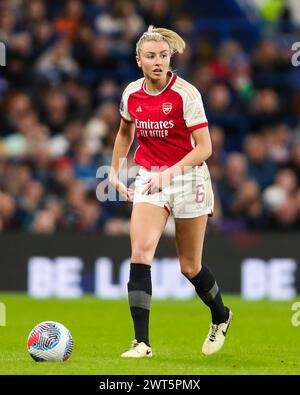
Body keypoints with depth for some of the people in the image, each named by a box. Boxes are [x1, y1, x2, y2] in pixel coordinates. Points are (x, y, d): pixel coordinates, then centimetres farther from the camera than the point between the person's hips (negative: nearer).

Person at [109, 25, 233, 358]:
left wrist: (169, 173, -26)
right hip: (148, 179, 3)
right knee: (140, 253, -18)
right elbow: (125, 133, 22)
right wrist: (114, 171, 16)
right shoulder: (131, 94, 0)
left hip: (188, 175, -3)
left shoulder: (185, 94, -14)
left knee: (190, 267, 7)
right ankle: (141, 342, -18)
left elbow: (203, 148, -15)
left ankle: (221, 317, 38)